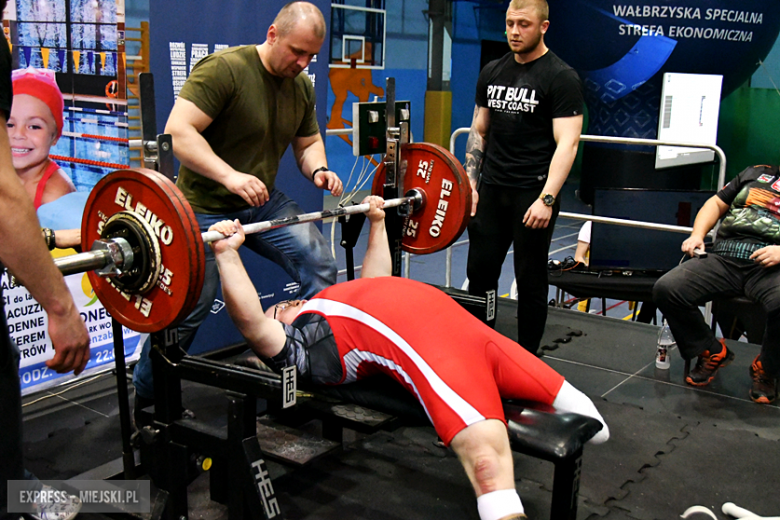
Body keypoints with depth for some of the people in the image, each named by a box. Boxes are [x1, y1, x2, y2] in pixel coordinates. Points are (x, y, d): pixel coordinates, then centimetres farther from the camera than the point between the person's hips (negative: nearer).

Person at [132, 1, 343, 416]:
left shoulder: (302, 87, 2)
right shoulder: (224, 69, -22)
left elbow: (309, 142, 15)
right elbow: (178, 131, -29)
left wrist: (318, 170, -9)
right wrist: (230, 176, -40)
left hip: (263, 199, 7)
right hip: (207, 206, -7)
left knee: (321, 267, -2)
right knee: (189, 308, -5)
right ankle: (144, 401, 16)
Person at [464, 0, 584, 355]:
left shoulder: (561, 78, -7)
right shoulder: (492, 73, 11)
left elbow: (567, 143, -14)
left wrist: (546, 199, -22)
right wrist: (470, 183, 7)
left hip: (532, 194, -5)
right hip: (492, 189, 5)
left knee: (530, 280, 4)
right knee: (479, 272, 7)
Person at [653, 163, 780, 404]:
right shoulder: (755, 173, 27)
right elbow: (716, 203, 26)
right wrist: (697, 235, 8)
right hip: (724, 258, 3)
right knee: (665, 288, -21)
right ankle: (712, 353, 3)